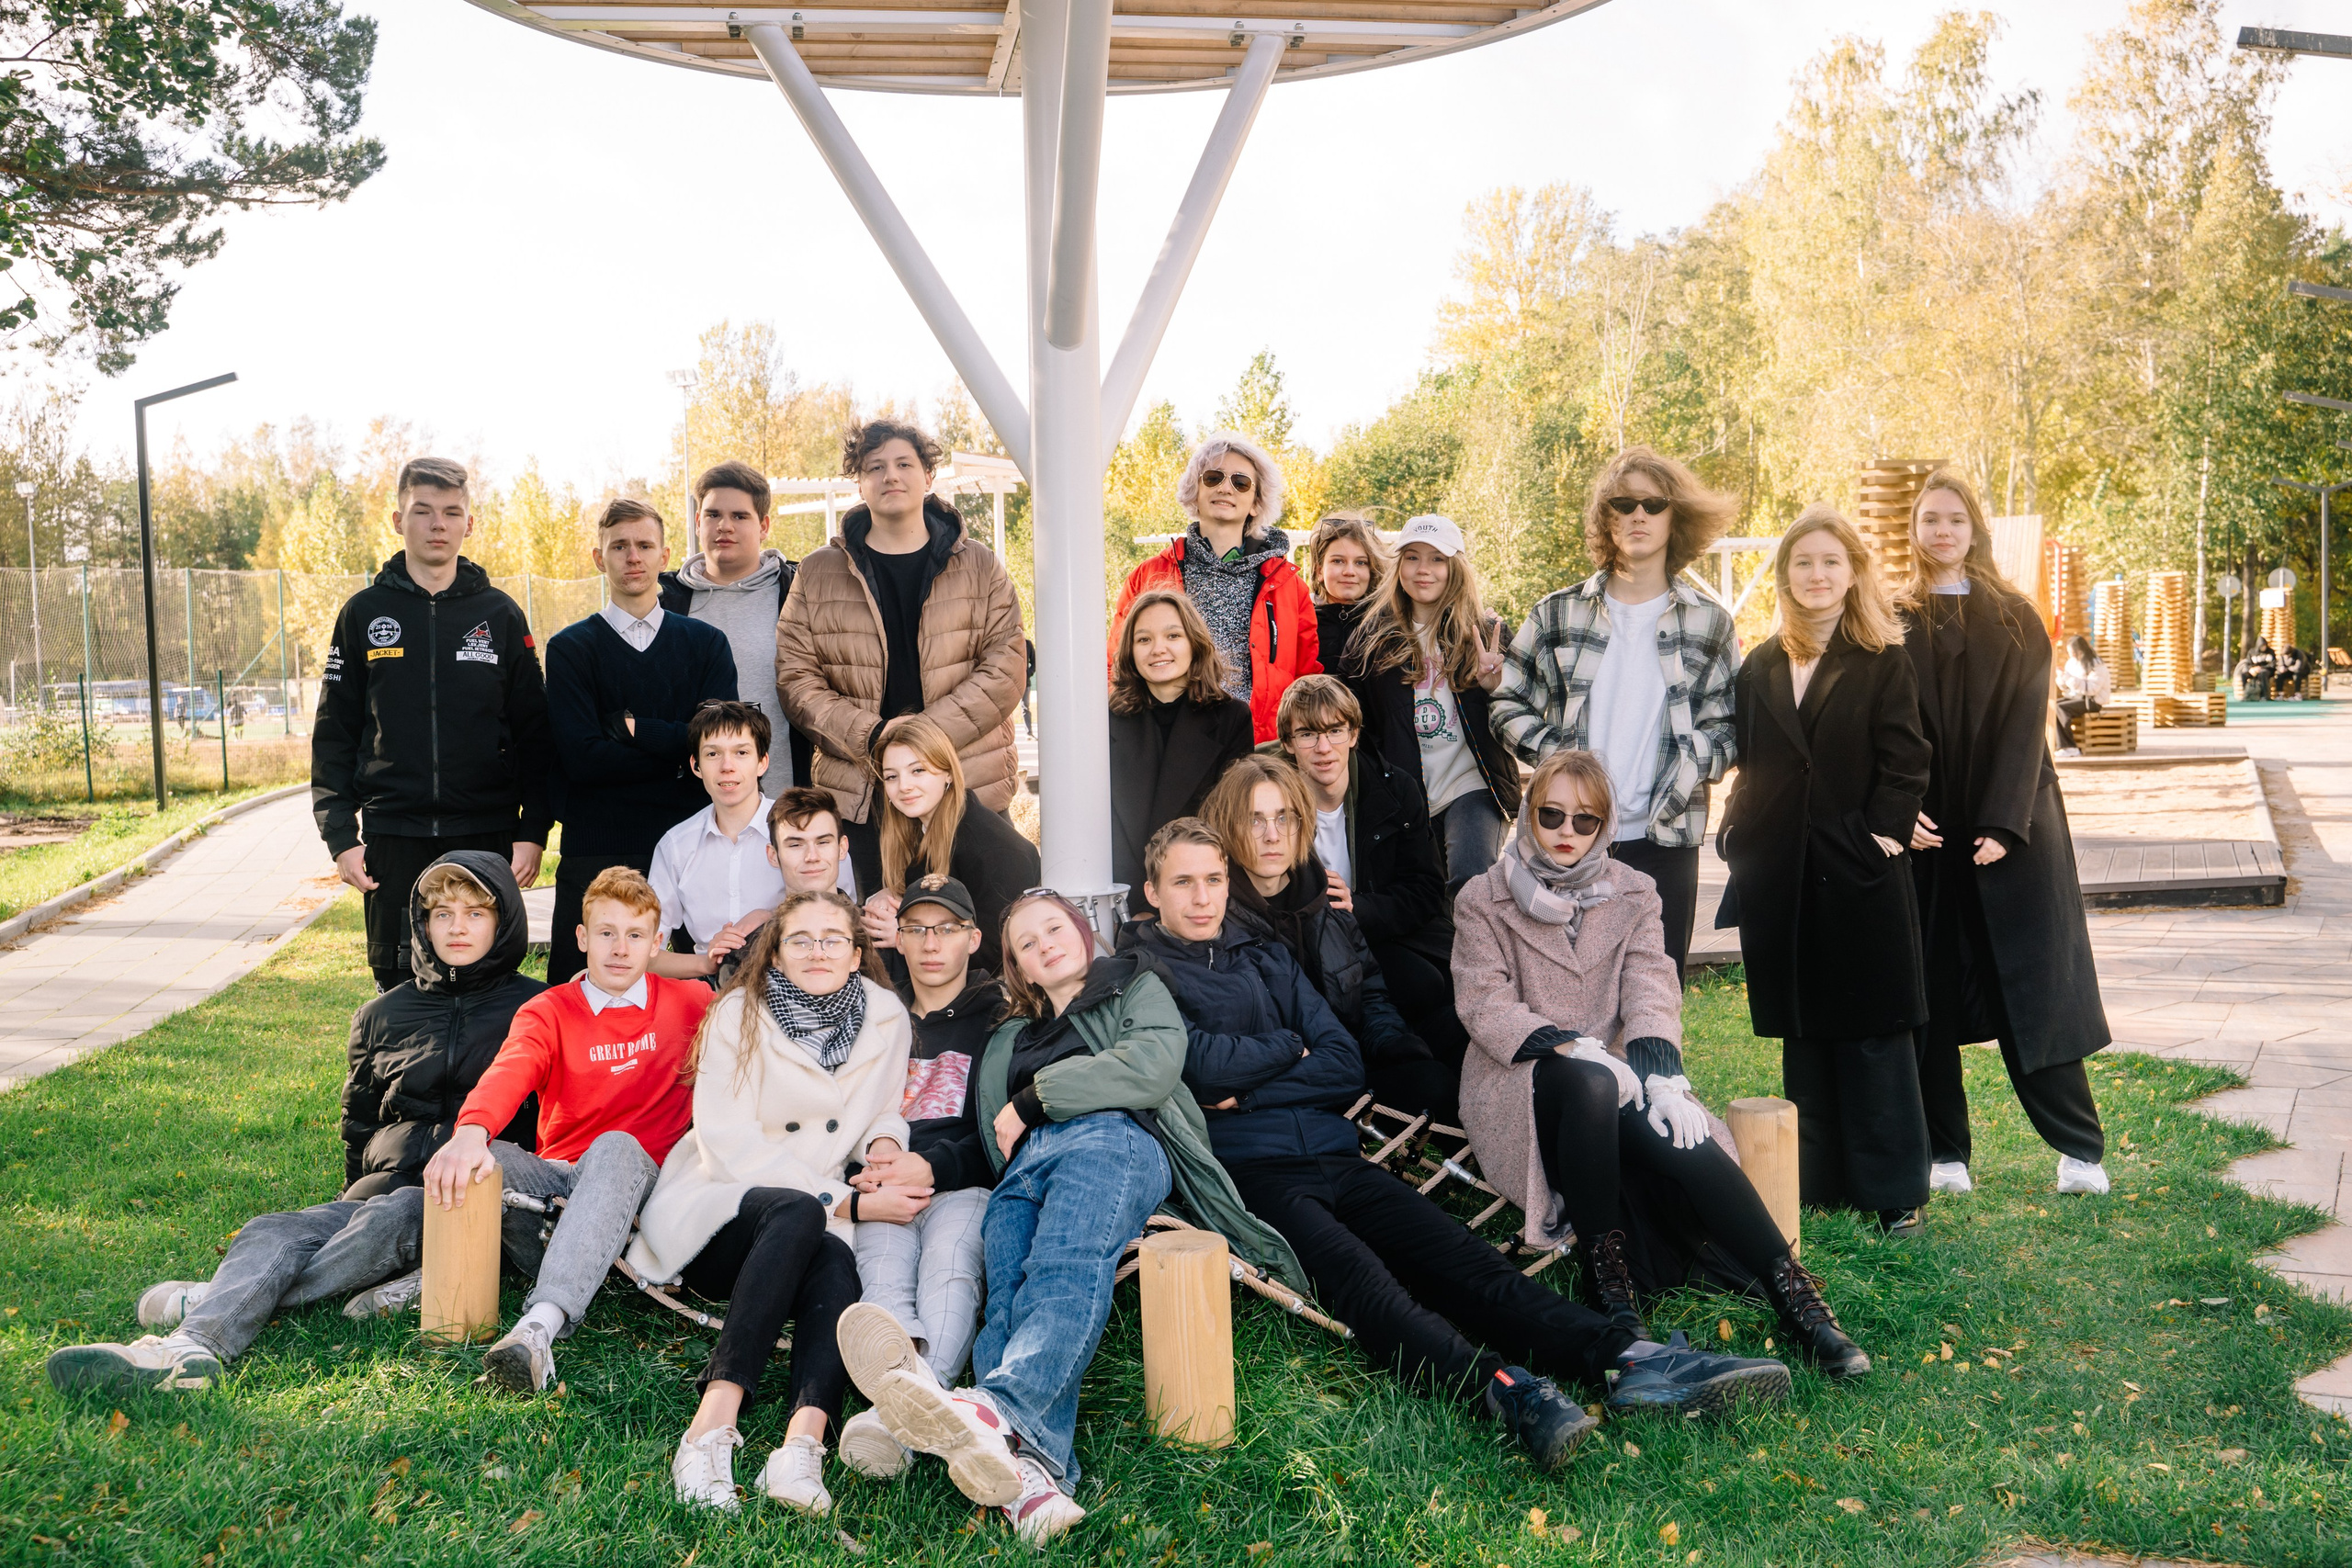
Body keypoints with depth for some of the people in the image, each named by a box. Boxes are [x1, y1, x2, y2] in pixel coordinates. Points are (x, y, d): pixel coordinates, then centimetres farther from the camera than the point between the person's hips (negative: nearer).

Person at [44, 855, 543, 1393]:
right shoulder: (383, 1014, 20)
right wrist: (361, 1196, 11)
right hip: (389, 1185, 4)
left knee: (389, 1219, -37)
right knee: (272, 1233, -26)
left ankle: (220, 1300, -33)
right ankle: (192, 1345, -52)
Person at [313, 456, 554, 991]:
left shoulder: (500, 615, 6)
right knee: (399, 985, 5)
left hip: (487, 837, 0)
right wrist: (340, 835, -2)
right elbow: (333, 735, 6)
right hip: (393, 840, 0)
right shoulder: (364, 613, 6)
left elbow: (534, 735, 5)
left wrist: (533, 831, -3)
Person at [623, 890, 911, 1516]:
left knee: (837, 1265, -34)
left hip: (814, 1227, 3)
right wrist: (845, 1203, -20)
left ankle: (803, 1442, -55)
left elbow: (882, 1112, 19)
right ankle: (714, 1425, -48)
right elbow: (728, 1145, -14)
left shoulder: (885, 1017, 5)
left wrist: (884, 1140, -7)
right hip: (713, 1210, -3)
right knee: (796, 1213, -38)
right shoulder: (740, 1013, -6)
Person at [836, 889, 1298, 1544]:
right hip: (1024, 1169, 4)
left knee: (1068, 1264, -38)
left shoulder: (1136, 986, 24)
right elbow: (990, 1137, 25)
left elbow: (1154, 1066, 1)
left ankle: (996, 1406, -68)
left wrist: (1033, 1101, 2)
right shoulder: (1009, 1039, 38)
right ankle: (1032, 1474, -59)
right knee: (1010, 1290, -32)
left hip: (1116, 1141, -3)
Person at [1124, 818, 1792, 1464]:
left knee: (1461, 1257, -18)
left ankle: (1626, 1358, -36)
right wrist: (1291, 1050, 8)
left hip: (1334, 1156, 5)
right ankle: (1499, 1386, -55)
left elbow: (1346, 1068, 15)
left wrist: (1246, 1089, 1)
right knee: (1351, 1270, -34)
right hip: (1246, 1172, -5)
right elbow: (1203, 1064, -9)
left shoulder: (1266, 958, 25)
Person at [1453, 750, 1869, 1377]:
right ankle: (1608, 1279, -30)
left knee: (1679, 1137, -31)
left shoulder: (1633, 894, 13)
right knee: (1590, 1085, -39)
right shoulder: (1482, 901, 5)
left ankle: (1795, 1295, -30)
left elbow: (1650, 991, -2)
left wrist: (1662, 1077, -22)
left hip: (1615, 1074, 3)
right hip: (1522, 1079, -2)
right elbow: (1486, 1007, -7)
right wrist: (1576, 1048, -23)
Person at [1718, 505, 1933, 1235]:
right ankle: (1816, 1181, 19)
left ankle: (1894, 1188, 9)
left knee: (1873, 1036, 0)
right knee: (1804, 1037, 10)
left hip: (1859, 876, -4)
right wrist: (1739, 829, 1)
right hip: (1779, 880, 4)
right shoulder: (1760, 667, 11)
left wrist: (1884, 834, -13)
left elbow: (1905, 765, -3)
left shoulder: (1884, 663, 1)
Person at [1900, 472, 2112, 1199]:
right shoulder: (1895, 621, 6)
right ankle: (1944, 1152, 9)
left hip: (2013, 827, -1)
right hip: (1925, 831, 1)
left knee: (2033, 987, -2)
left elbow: (2023, 723, -3)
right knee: (1929, 994, 2)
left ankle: (2080, 1149, 5)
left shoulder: (2015, 619, 5)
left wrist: (2002, 824, -13)